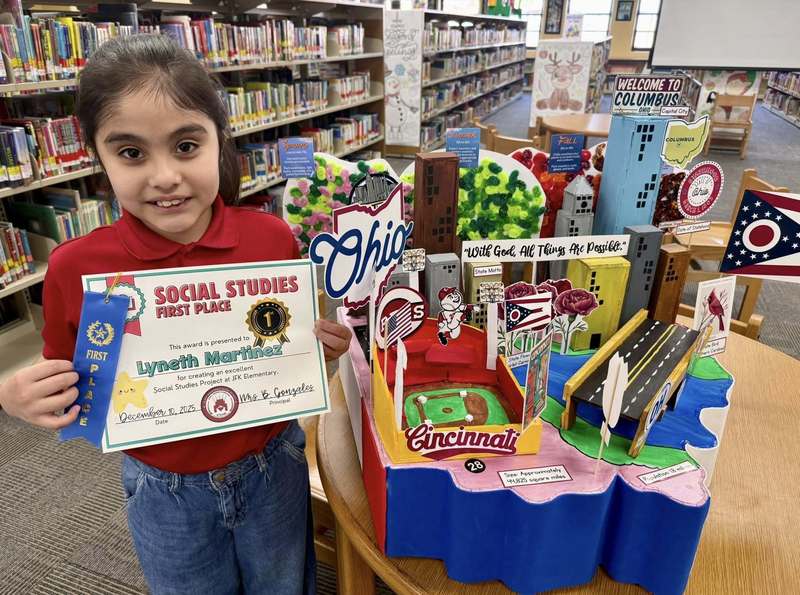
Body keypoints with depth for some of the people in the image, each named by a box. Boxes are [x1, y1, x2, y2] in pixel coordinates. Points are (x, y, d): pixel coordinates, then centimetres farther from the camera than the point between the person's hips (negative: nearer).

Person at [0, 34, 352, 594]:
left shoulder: (272, 238, -17)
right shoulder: (75, 268, -18)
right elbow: (71, 386, -2)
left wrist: (326, 343, -21)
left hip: (273, 466, 1)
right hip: (166, 492, 0)